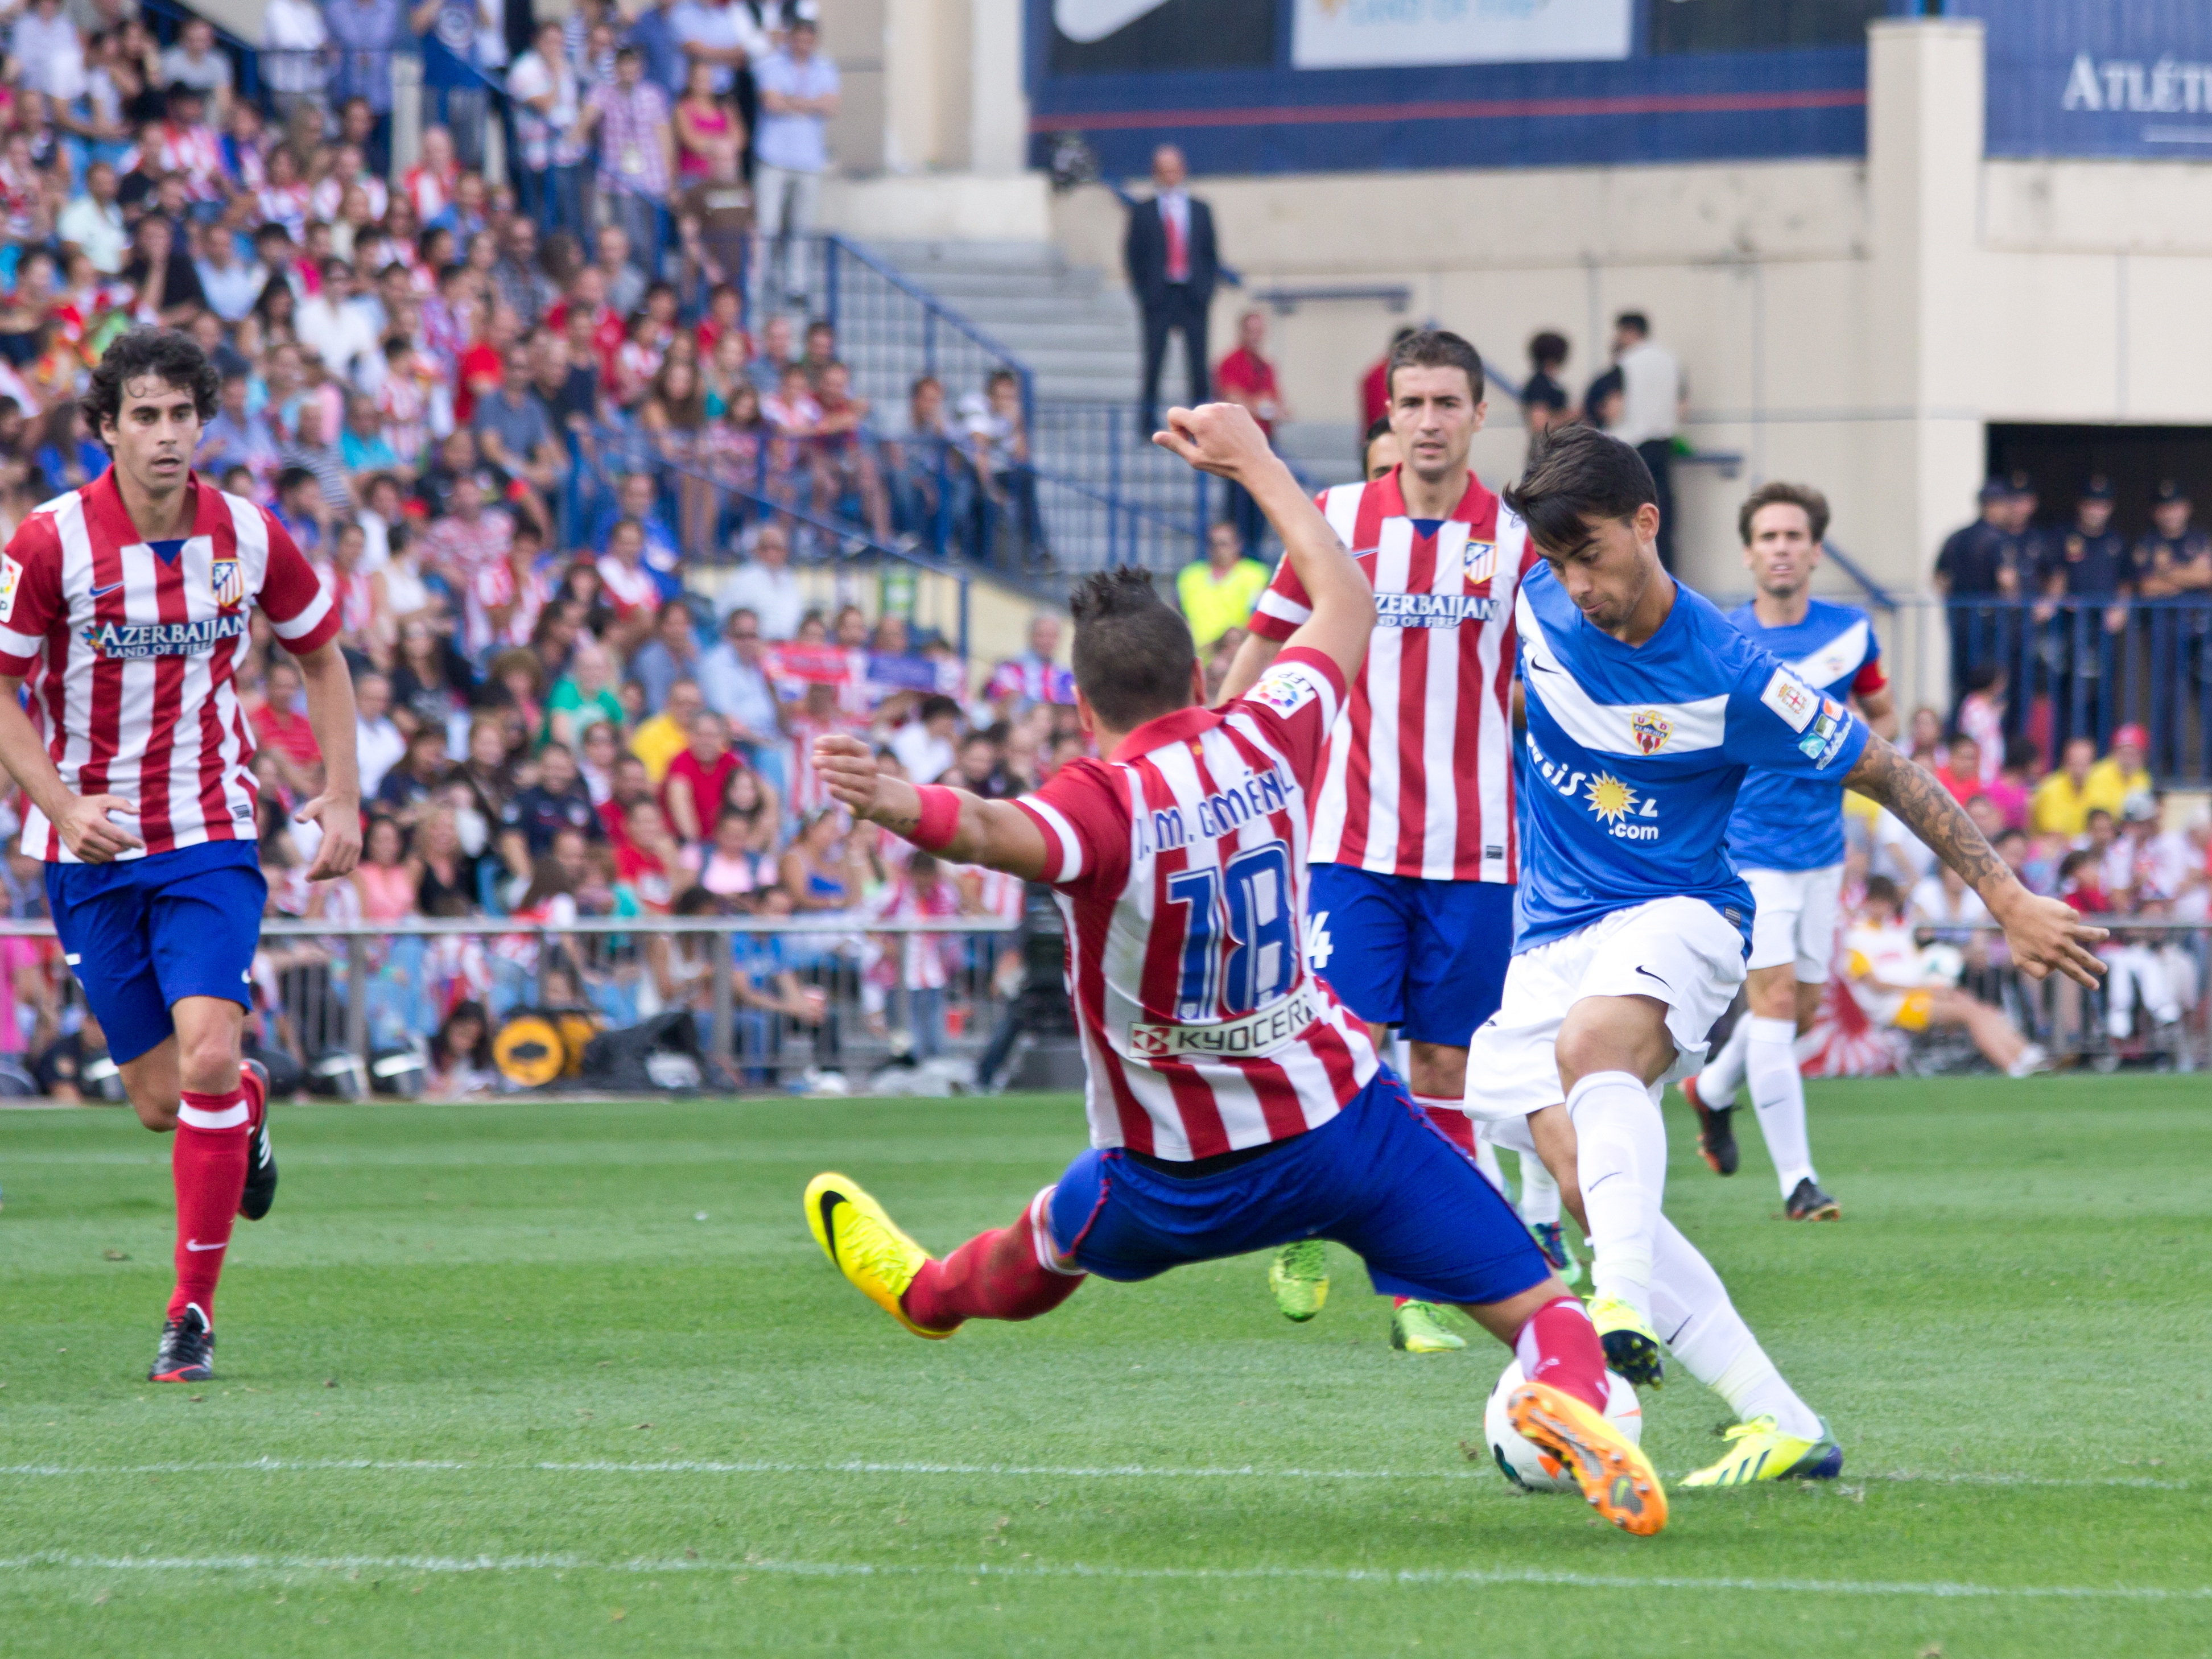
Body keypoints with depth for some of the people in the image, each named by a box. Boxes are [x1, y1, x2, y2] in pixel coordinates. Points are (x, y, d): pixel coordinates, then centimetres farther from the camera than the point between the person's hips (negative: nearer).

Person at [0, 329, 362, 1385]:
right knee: (162, 1099, 2)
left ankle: (193, 1314, -8)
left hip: (210, 839, 0)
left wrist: (342, 795, 4)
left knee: (207, 1058, -19)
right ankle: (248, 1112, 41)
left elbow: (322, 654, 13)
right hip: (90, 849, 0)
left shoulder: (250, 539, -4)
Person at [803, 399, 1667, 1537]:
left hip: (1179, 1183, -1)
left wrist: (896, 803, -66)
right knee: (1538, 1306, -4)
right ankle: (1567, 1390, -36)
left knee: (1037, 1254, 32)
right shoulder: (1264, 741, -7)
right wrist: (1252, 460, 22)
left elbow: (1006, 835, -48)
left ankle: (931, 1294, 61)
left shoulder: (1104, 799, -21)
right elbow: (1347, 599, 13)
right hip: (1345, 1118, 1)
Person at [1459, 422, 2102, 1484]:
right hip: (1546, 946, 5)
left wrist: (2008, 899, -6)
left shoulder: (1727, 679, -14)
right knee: (1591, 1189, -13)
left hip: (1675, 915, -5)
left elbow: (1884, 773, -6)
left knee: (1590, 1041, -39)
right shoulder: (1539, 609, -4)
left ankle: (1627, 1310, -55)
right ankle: (1779, 1426, -10)